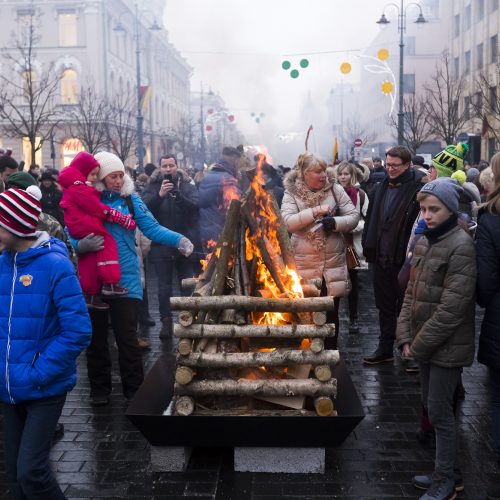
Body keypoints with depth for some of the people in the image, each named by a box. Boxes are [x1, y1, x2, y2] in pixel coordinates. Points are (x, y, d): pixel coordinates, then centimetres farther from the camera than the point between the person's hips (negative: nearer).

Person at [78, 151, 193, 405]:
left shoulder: (130, 199, -1)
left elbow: (152, 228, -6)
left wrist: (179, 240, -21)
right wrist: (82, 245, -25)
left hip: (125, 278, -1)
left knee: (127, 336, 1)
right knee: (96, 336, 12)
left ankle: (134, 389, 14)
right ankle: (99, 388, 27)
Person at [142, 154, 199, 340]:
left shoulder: (187, 185, 2)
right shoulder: (153, 186, 3)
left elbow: (195, 205, -14)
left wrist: (177, 194, -29)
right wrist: (159, 195, -28)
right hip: (161, 244, 0)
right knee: (164, 286, 4)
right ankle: (166, 321, 11)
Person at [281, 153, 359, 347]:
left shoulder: (335, 190, 0)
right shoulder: (291, 193, -4)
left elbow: (354, 216, -2)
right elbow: (287, 222, -17)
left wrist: (336, 222, -20)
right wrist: (314, 211, -22)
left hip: (333, 262, 1)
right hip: (304, 264, -1)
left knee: (331, 312, 13)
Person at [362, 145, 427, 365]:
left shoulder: (418, 188, -11)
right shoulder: (381, 187, 11)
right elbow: (371, 219, 15)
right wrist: (368, 247, 10)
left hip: (404, 258, -6)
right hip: (381, 258, 7)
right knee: (385, 306, 16)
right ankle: (385, 348, 27)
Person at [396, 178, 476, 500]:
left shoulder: (461, 246, -17)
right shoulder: (424, 242, 8)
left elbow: (452, 307, -21)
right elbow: (412, 292, 11)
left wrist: (420, 343, -15)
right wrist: (406, 335, 1)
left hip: (448, 345, -8)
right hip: (425, 343, 8)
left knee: (440, 411, 1)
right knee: (432, 405, 16)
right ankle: (450, 471, 32)